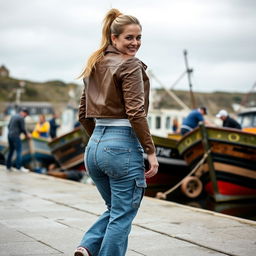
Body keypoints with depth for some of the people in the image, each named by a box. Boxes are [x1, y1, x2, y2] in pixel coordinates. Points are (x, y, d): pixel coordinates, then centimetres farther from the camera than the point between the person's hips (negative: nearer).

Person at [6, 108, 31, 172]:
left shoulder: (13, 116, 16)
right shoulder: (21, 118, -10)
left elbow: (9, 125, 21)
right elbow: (22, 128, -10)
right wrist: (27, 134, 5)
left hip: (9, 135, 9)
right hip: (15, 136, -9)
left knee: (11, 151, 14)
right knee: (19, 151, -8)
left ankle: (8, 166, 16)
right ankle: (19, 167, -14)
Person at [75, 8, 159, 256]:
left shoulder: (95, 67, 14)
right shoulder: (130, 65, -9)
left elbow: (83, 115, 18)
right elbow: (135, 113, -17)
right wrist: (151, 151, -14)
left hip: (94, 146, 8)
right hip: (123, 147, -8)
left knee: (114, 209, 23)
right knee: (122, 217, 4)